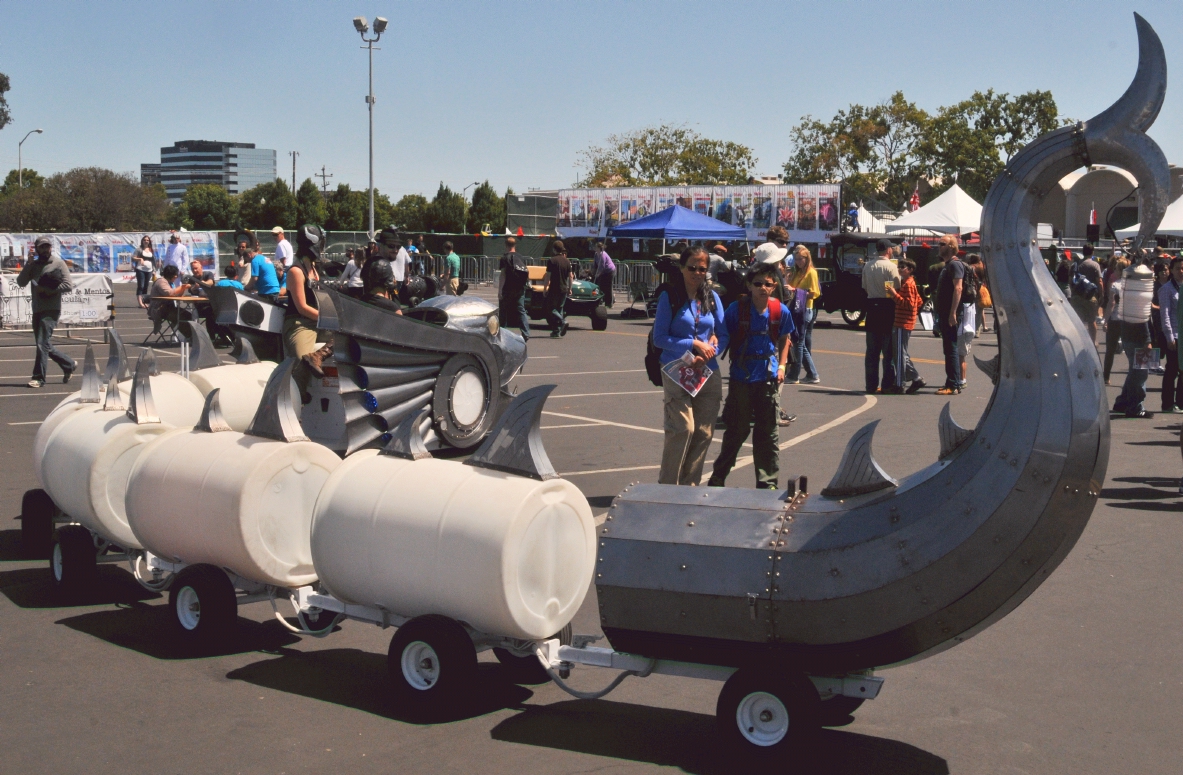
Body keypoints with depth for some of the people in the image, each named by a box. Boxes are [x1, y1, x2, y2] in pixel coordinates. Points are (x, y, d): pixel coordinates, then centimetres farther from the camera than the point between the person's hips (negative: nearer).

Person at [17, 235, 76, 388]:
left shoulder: (59, 263, -2)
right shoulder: (33, 265, 13)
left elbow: (68, 285, -9)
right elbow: (21, 282, 3)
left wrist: (47, 290, -15)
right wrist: (28, 264, -8)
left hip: (51, 310, -7)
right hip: (37, 310, 7)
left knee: (43, 343, -13)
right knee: (45, 345, 11)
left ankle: (39, 377, -9)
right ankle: (69, 364, 27)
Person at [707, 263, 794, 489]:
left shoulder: (781, 311, -3)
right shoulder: (737, 308, -10)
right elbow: (725, 337, 0)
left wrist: (781, 366, 5)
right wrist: (733, 361, -5)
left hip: (768, 377, 2)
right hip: (741, 376, -2)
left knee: (768, 432, 6)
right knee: (737, 430, 6)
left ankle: (768, 482, 16)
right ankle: (718, 477, 22)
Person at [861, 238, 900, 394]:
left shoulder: (867, 266, 7)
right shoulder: (891, 267, -10)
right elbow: (897, 289, -12)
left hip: (871, 305, 5)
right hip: (887, 306, -5)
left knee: (872, 349, 8)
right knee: (889, 349, 0)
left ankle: (871, 385, 9)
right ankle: (887, 384, -1)